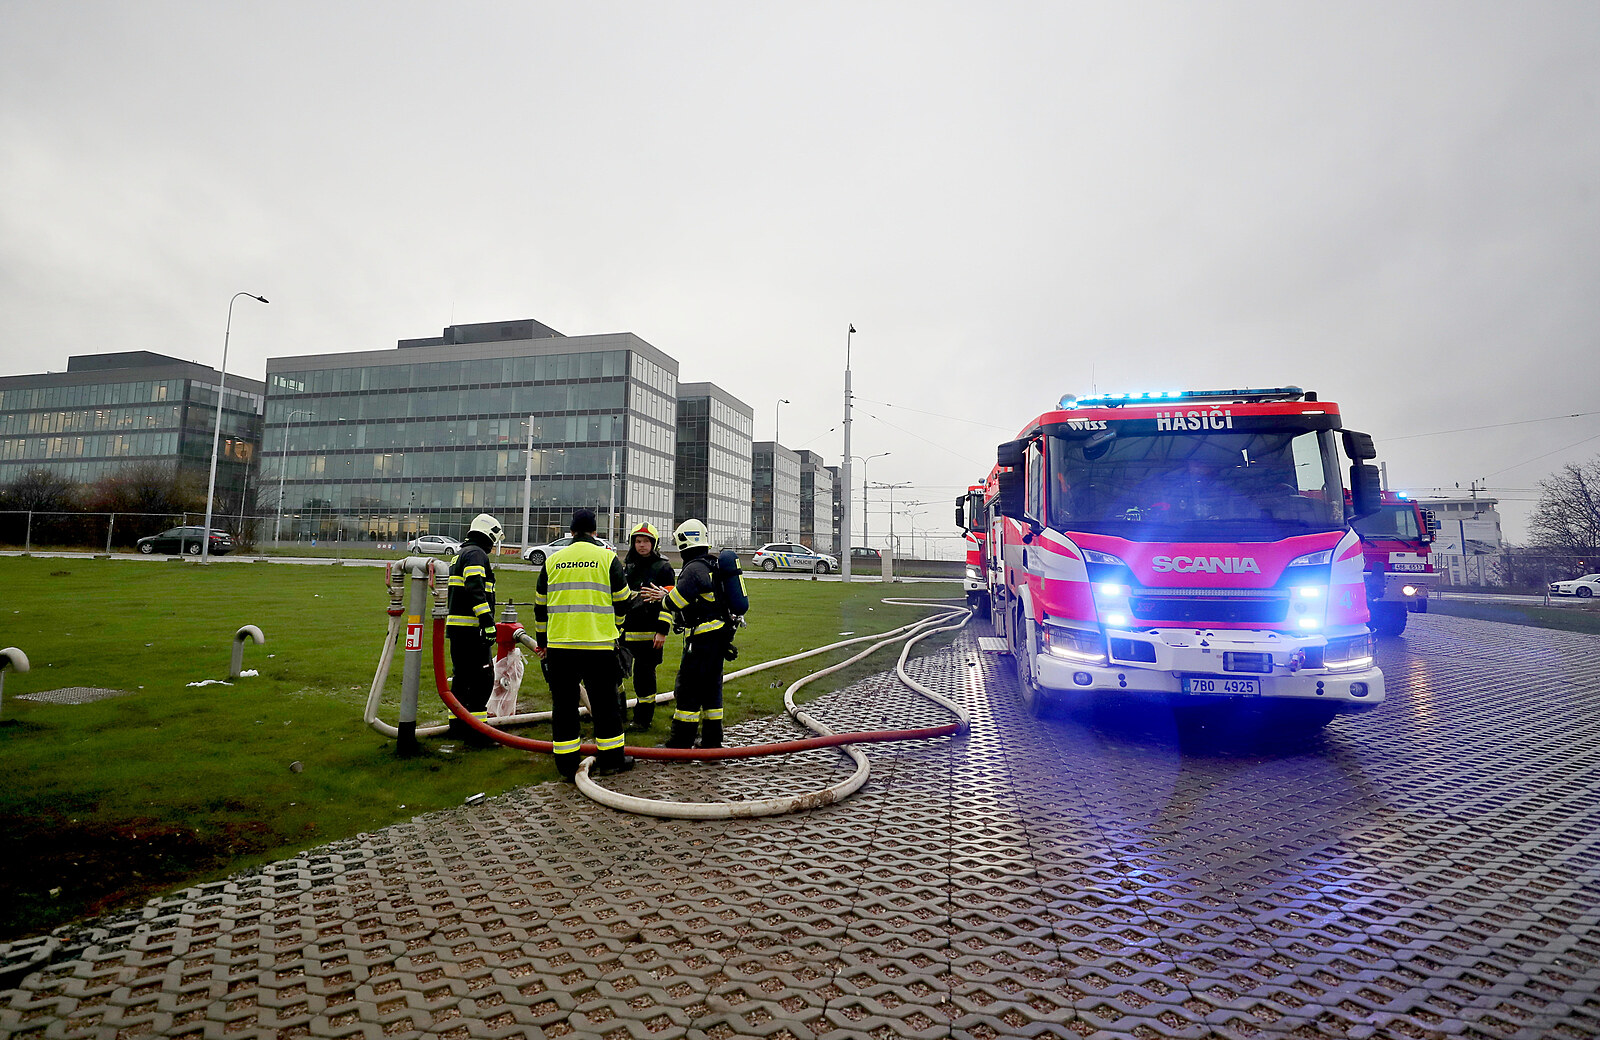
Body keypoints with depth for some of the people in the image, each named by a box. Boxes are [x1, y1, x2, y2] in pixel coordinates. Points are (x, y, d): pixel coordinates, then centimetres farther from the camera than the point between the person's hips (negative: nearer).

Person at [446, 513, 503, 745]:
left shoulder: (460, 555, 23)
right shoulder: (477, 554, -10)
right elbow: (475, 590, -23)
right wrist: (488, 622, -27)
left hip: (456, 627, 10)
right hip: (471, 629, -10)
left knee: (462, 676, 17)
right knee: (483, 678, -8)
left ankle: (457, 725, 24)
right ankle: (476, 728, -9)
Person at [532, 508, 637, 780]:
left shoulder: (552, 561, 9)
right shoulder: (607, 557, 0)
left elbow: (540, 605, 15)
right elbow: (623, 602, 5)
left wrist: (542, 641, 27)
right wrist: (612, 623, 25)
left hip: (558, 646, 2)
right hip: (598, 645, -2)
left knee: (564, 706, 10)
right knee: (604, 704, 9)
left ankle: (567, 764, 14)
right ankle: (611, 760, 18)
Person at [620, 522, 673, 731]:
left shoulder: (663, 568, -2)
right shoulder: (625, 567, 15)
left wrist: (662, 631, -12)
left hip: (649, 633, -5)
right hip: (624, 631, 6)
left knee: (644, 676, 0)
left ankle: (643, 719, 12)